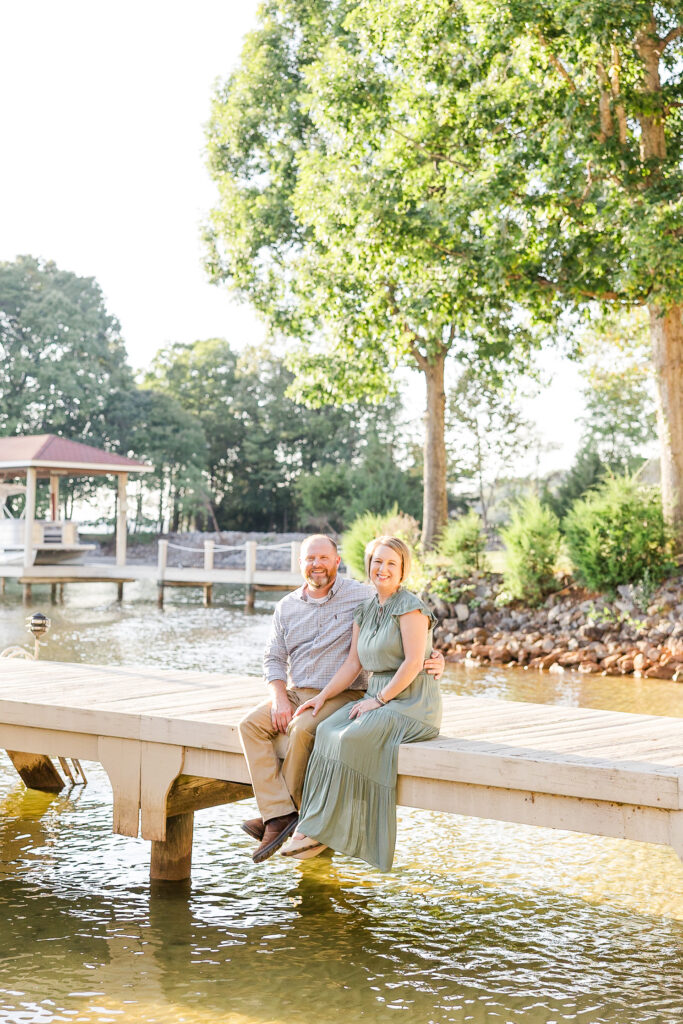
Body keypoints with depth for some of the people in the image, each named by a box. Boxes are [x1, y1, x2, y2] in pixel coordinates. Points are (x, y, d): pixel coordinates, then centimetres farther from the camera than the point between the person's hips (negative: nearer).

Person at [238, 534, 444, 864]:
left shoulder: (362, 596, -2)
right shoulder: (287, 606, 12)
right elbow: (273, 658, 12)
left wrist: (434, 659, -20)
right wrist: (280, 698, -5)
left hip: (342, 697, -5)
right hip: (295, 694, 5)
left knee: (303, 729, -32)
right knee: (251, 724, -18)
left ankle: (278, 814, -16)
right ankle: (280, 814, -26)